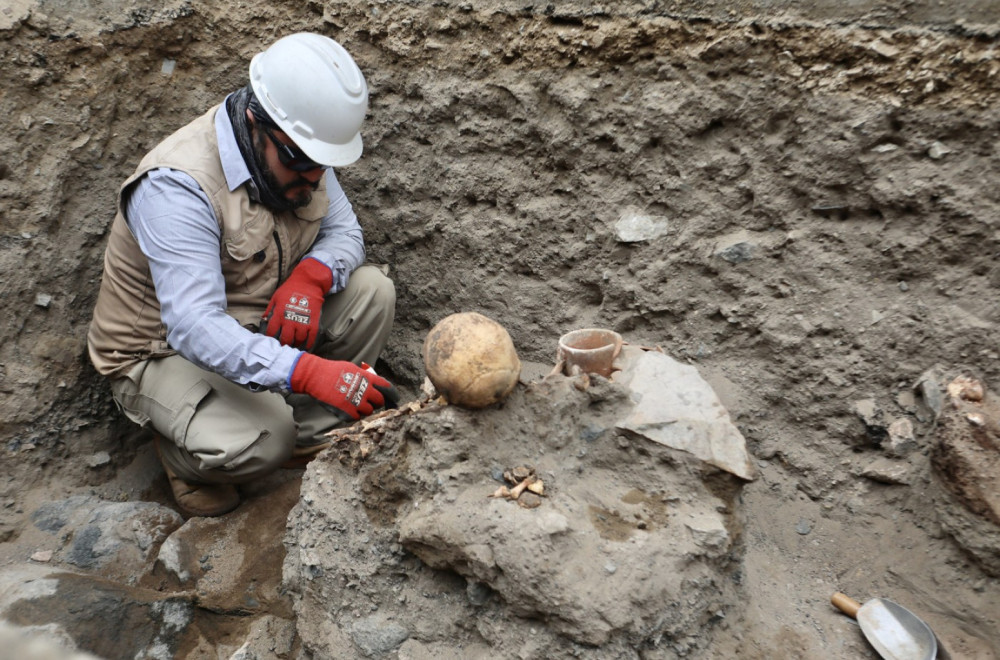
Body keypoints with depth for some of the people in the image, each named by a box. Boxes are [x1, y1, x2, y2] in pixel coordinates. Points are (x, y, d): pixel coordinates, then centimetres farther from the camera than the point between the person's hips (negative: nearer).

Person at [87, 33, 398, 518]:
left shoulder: (297, 150, -9)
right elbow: (195, 330, -40)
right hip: (166, 348, -6)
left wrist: (311, 276, -26)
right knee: (263, 441, -33)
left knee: (372, 291, -14)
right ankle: (186, 454, 4)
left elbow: (344, 231, -1)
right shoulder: (177, 187, -32)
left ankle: (309, 438, -4)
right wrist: (308, 372, -53)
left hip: (261, 325, 7)